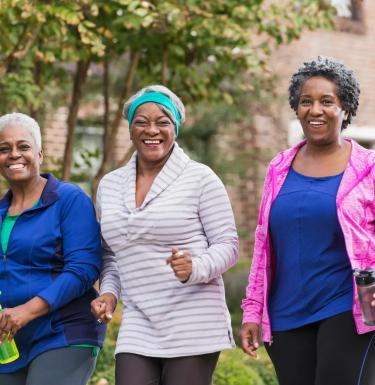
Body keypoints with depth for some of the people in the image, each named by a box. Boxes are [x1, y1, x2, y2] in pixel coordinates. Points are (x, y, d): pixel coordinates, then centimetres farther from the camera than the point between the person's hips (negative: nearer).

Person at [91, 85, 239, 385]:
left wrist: (196, 268, -22)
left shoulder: (200, 178, -3)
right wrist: (109, 292, 4)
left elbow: (228, 244, -3)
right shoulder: (109, 185, 12)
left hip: (193, 327, -4)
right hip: (137, 329, 4)